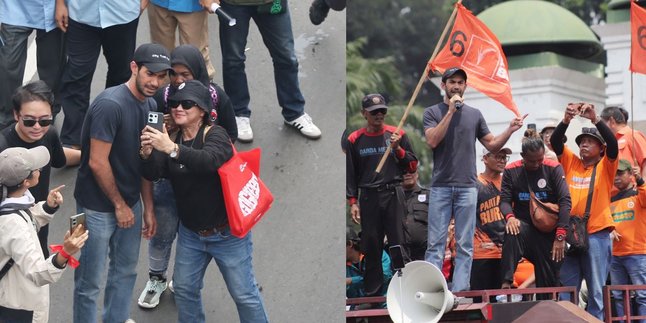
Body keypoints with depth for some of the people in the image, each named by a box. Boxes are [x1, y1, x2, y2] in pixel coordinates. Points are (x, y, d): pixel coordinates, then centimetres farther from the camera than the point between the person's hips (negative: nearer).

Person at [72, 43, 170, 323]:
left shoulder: (150, 105, 2)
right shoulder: (110, 105, -24)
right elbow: (97, 163, -23)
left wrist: (148, 208, 9)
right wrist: (120, 205, -12)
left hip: (130, 203, 8)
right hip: (98, 207, -8)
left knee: (126, 272, 20)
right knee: (90, 281, 4)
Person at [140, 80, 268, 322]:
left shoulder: (214, 135, -14)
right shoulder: (172, 140, 4)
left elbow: (210, 160, -36)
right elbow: (152, 175, -10)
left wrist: (173, 149, -49)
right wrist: (148, 153, -32)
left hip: (227, 232, -6)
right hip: (191, 233, 6)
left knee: (244, 294, -1)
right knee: (184, 288, 14)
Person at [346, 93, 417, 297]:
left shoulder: (397, 135, 8)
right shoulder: (354, 140, 7)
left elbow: (412, 166, 9)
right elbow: (350, 173, 8)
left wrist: (398, 149, -7)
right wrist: (353, 202, 1)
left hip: (393, 195, -1)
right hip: (368, 197, 1)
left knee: (398, 242, -5)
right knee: (371, 246, 2)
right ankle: (372, 293, 9)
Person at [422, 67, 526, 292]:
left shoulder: (474, 115, 15)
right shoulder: (432, 112, 7)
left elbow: (492, 145, 18)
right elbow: (432, 141, -10)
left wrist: (510, 130, 2)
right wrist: (451, 111, -12)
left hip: (467, 187, 3)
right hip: (440, 187, -3)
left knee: (465, 245, 0)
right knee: (436, 243, -5)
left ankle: (460, 292, 0)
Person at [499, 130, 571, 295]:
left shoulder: (553, 168, -6)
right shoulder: (511, 171, -1)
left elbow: (565, 201, -12)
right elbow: (505, 199, -3)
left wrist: (560, 236, -20)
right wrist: (510, 216, -28)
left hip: (549, 231, 1)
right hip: (524, 225, -1)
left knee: (549, 282, -1)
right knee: (512, 232, -36)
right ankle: (506, 282, -38)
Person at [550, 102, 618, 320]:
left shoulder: (606, 166, 5)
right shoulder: (571, 163, 13)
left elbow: (613, 143, -11)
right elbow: (555, 142, 1)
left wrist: (595, 119, -21)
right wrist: (566, 120, -15)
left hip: (596, 234, -3)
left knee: (596, 292, 2)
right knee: (567, 292, 4)